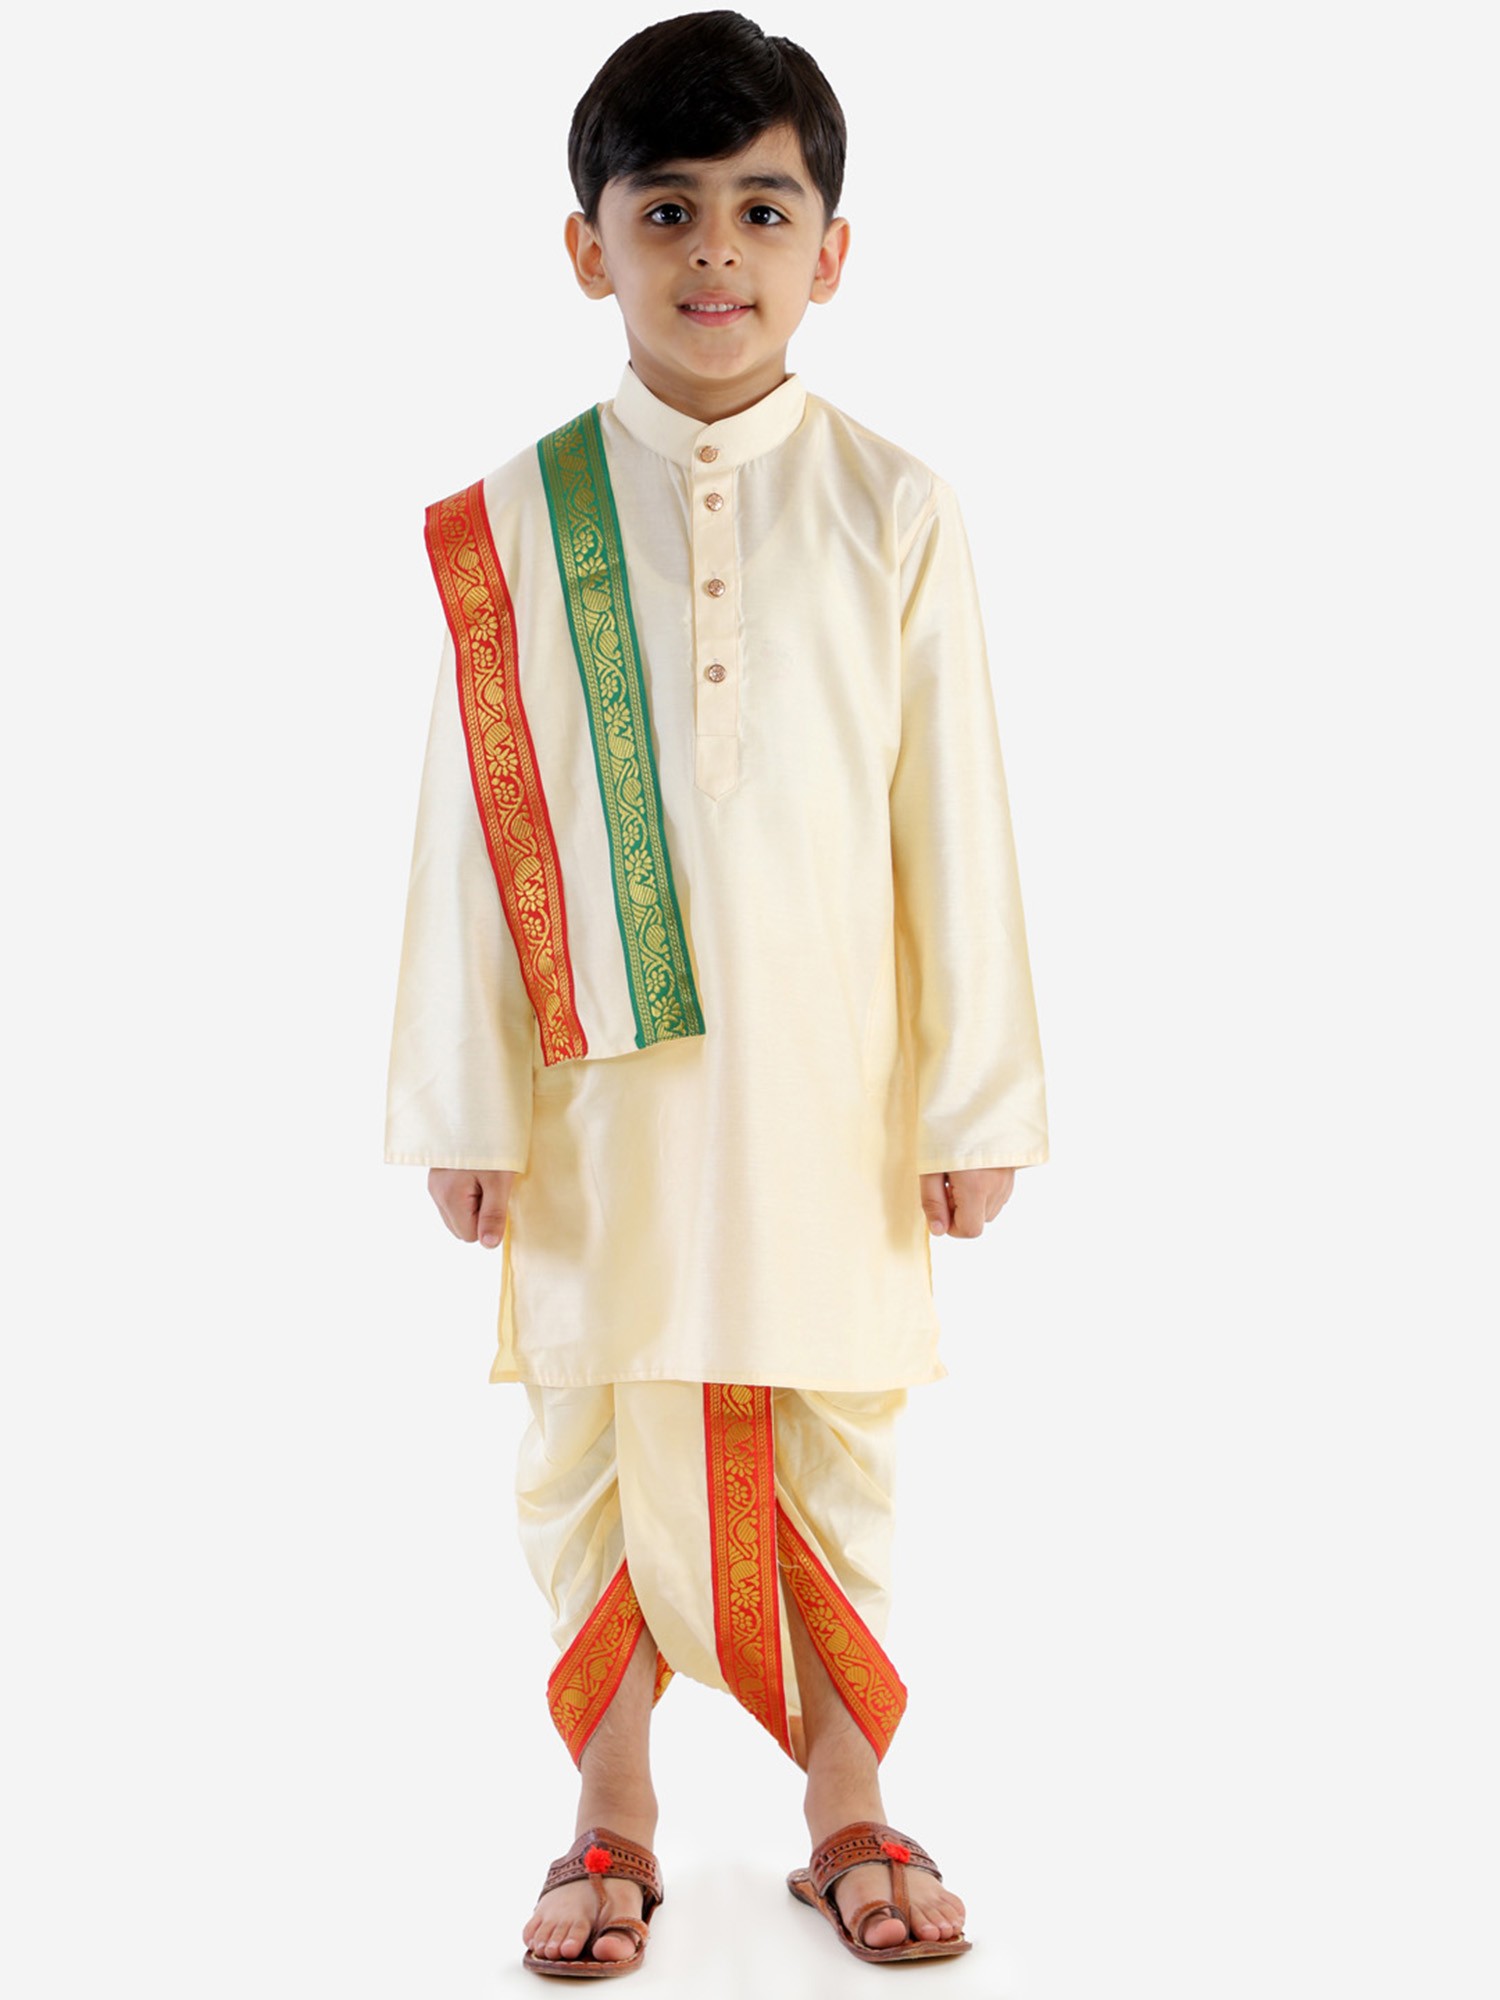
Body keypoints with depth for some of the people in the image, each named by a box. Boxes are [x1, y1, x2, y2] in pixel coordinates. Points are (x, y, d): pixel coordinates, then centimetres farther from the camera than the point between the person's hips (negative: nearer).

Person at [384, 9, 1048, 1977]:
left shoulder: (890, 510, -1)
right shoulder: (513, 526, -1)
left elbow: (956, 822, 0)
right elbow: (475, 833, 0)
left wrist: (977, 1096, -1)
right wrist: (470, 1110, -1)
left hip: (826, 1078, 0)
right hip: (604, 1080, 0)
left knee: (836, 1434, 10)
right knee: (597, 1439, 9)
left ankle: (848, 1802, 28)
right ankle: (613, 1815, 27)